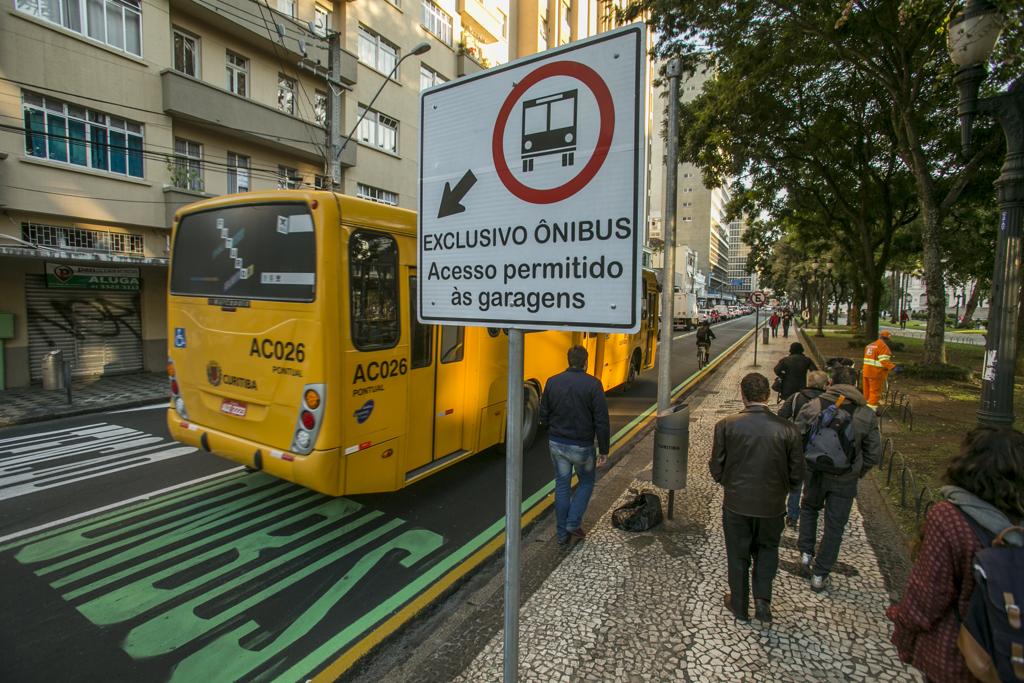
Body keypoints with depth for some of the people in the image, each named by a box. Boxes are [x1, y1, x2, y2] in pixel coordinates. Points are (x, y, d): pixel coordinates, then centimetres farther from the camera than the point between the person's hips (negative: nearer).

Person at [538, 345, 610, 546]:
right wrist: (604, 450, -6)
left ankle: (562, 533, 24)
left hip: (556, 444, 4)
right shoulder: (592, 384, -14)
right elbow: (602, 422, -15)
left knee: (562, 486, 16)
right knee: (586, 483, 21)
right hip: (582, 446, -3)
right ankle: (574, 523, 13)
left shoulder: (552, 382, -2)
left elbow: (543, 416, 5)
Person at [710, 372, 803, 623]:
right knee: (767, 550, 28)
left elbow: (716, 468, -9)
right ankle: (762, 598, 18)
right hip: (772, 506, 1)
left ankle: (739, 605, 36)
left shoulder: (726, 425, -17)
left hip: (736, 504, -1)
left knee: (738, 555, 19)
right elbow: (797, 473, -5)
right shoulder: (788, 429, -14)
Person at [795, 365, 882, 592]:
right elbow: (874, 453, -3)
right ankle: (820, 575, 22)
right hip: (845, 480, 0)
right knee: (835, 526, 13)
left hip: (815, 473, 0)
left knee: (809, 508, 29)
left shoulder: (813, 407, -11)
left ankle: (806, 552, 23)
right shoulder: (866, 415, -7)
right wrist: (858, 472, 13)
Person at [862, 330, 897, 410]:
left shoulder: (870, 345, 15)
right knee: (875, 391, -2)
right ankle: (872, 407, -3)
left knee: (867, 390, 17)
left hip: (866, 372, 8)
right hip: (876, 373, -8)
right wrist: (893, 367, -28)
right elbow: (884, 360, -23)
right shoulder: (883, 346, -13)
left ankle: (866, 405, 27)